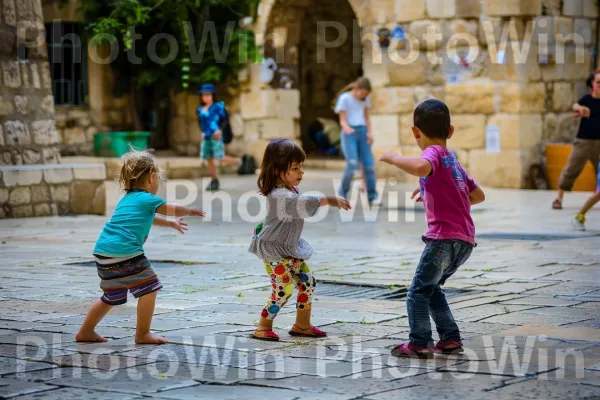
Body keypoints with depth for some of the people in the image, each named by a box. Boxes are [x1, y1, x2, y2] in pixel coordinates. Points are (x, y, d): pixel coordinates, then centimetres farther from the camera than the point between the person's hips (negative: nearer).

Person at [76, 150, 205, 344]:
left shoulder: (126, 199, 25)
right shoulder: (147, 199, -1)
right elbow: (175, 210, 12)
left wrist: (171, 223, 56)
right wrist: (190, 210, 33)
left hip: (102, 253, 9)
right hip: (125, 253, -9)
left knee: (113, 296, 22)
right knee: (149, 288, 1)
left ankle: (85, 331, 27)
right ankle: (143, 334, 3)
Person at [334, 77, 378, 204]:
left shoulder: (365, 99, 11)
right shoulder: (344, 98, -5)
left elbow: (367, 117, 16)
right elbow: (342, 120, -7)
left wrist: (370, 133, 0)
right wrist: (347, 129, -28)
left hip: (362, 133, 5)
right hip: (349, 133, -5)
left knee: (369, 165, -6)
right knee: (352, 165, -17)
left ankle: (372, 197, -2)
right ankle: (342, 194, 2)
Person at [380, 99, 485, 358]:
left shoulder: (434, 153, -4)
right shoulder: (453, 160, 23)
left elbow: (421, 167, -31)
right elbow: (478, 196, 28)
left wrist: (393, 158, -15)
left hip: (445, 236, -9)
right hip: (465, 239, 9)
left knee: (419, 290, -2)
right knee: (431, 288, 20)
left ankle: (420, 343, -6)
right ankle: (450, 338, 18)